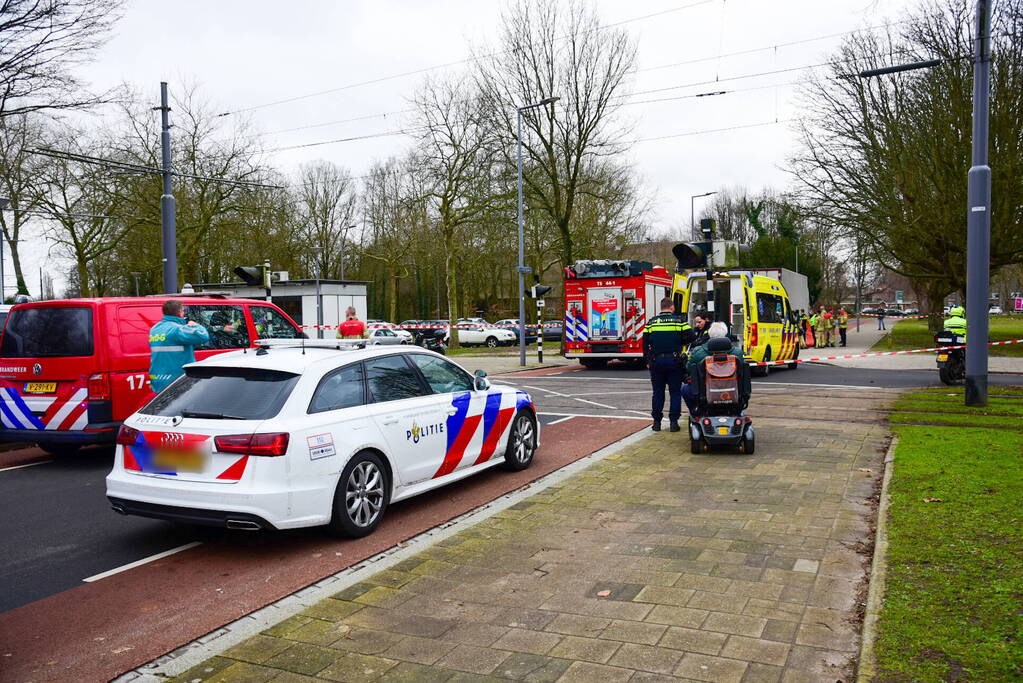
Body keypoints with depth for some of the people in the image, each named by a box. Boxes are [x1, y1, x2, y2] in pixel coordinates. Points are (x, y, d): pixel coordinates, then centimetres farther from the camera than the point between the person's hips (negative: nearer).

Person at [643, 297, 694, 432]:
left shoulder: (651, 322, 4)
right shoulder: (679, 321, -1)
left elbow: (645, 344, 5)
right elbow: (691, 338, -7)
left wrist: (648, 361, 12)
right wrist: (680, 343, 12)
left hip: (656, 362, 2)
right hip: (675, 361, -2)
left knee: (658, 393, 10)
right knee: (675, 393, 7)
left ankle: (657, 422, 11)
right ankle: (674, 421, 4)